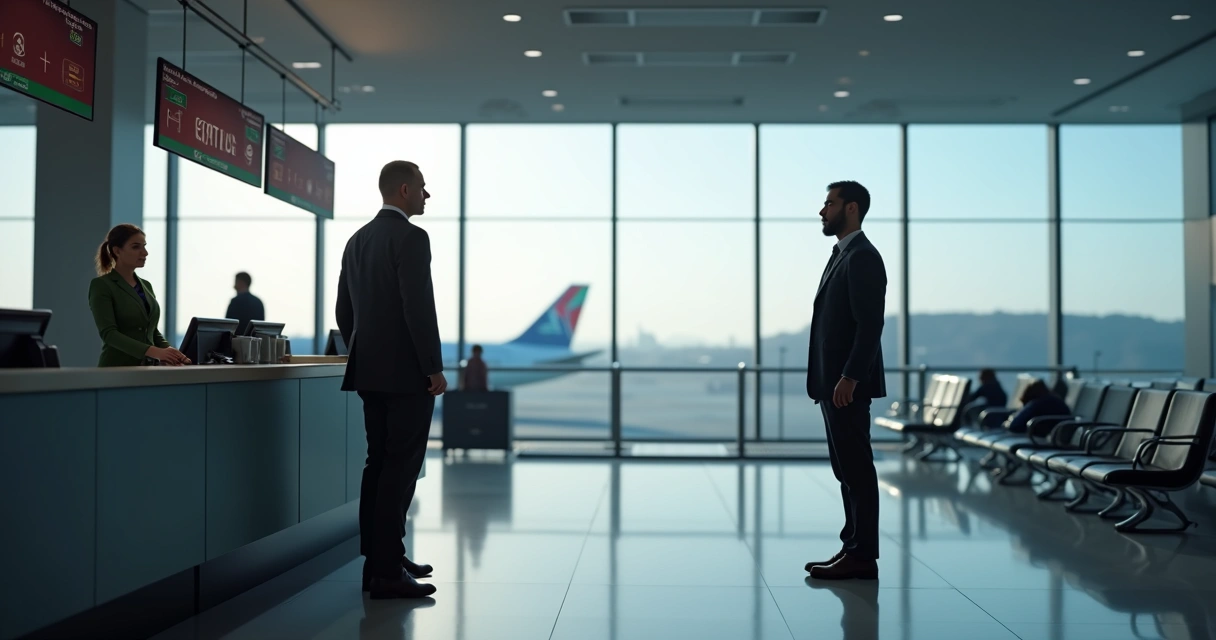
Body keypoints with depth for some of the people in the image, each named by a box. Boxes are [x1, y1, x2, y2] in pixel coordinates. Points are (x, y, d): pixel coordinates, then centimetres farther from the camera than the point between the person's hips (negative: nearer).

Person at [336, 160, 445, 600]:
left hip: (371, 371, 9)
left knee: (380, 464, 13)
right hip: (407, 372, -9)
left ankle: (379, 558, 19)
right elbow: (419, 308, -19)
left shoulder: (357, 240, 14)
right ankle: (386, 572, -4)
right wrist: (435, 368, -14)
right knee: (400, 468, -6)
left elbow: (344, 311, 16)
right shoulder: (411, 237, -12)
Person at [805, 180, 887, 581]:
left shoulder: (862, 256, -13)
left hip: (848, 385, -10)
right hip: (834, 383, 10)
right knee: (847, 469, 12)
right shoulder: (842, 255, 18)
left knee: (857, 469, -5)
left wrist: (848, 379, -23)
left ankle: (862, 556, 0)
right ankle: (853, 549, 18)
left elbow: (870, 325, -20)